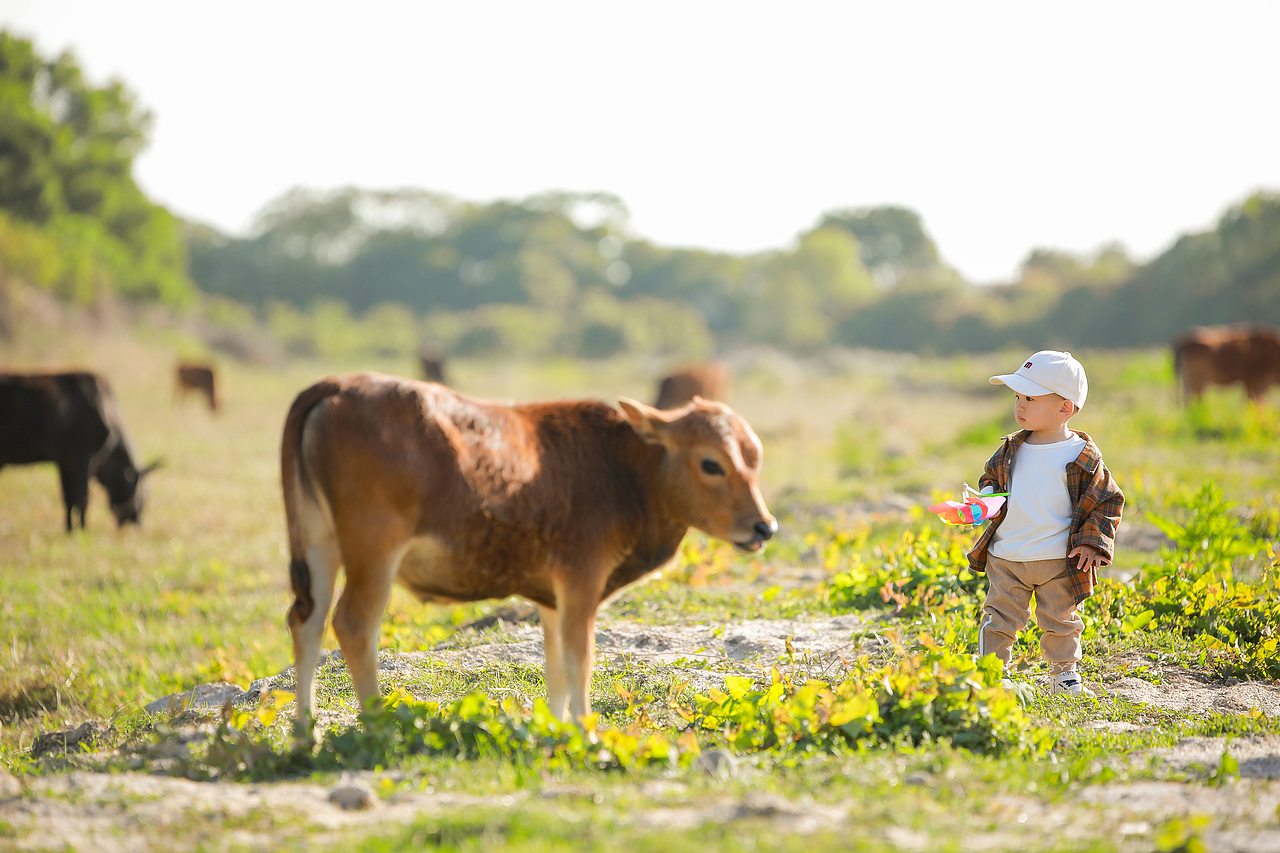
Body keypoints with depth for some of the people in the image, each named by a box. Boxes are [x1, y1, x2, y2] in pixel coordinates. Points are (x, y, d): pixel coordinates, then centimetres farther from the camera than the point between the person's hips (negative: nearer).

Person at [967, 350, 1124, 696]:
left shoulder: (1083, 457, -8)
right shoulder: (1010, 450, 4)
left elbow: (1107, 501, -3)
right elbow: (990, 479, 19)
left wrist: (1092, 543, -12)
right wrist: (986, 498, -3)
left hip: (1059, 560, -3)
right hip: (1006, 556, 3)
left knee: (1060, 621, 9)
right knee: (1000, 617, 4)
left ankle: (1064, 675, 26)